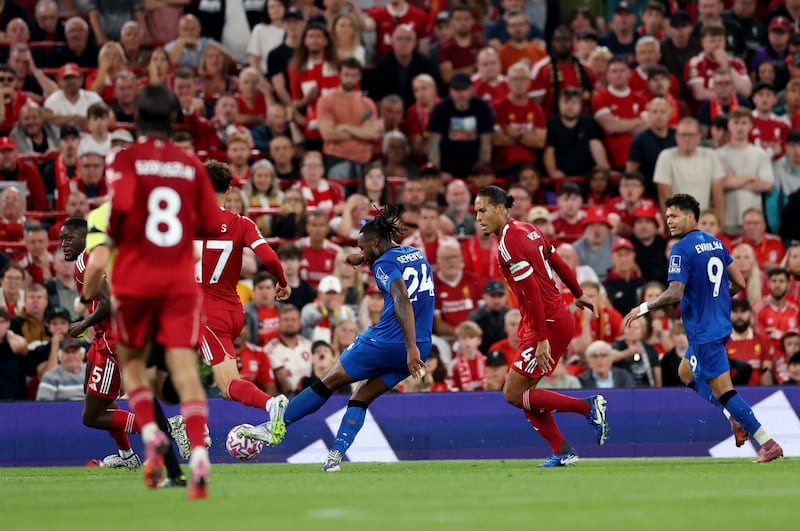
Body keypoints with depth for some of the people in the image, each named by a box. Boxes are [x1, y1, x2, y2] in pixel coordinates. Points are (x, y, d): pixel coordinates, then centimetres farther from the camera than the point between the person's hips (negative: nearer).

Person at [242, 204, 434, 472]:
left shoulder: (385, 264, -8)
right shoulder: (417, 254, 16)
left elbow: (403, 301, -23)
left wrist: (411, 348, -28)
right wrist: (364, 259, 40)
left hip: (385, 342, -7)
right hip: (417, 348, 7)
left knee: (329, 382, 7)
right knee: (362, 398, 13)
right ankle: (335, 456, -1)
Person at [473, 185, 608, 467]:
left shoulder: (509, 243, -19)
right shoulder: (527, 229, 9)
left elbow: (533, 292, -23)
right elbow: (559, 264, 19)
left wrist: (541, 340, -23)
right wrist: (578, 295, 35)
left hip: (548, 324, -10)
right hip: (558, 316, 10)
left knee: (514, 395, -6)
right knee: (524, 395, 11)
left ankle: (589, 407, -5)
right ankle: (562, 452, 12)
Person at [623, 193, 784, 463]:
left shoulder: (681, 250, -16)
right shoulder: (716, 244, 9)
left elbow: (674, 293, -24)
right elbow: (739, 283, 12)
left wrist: (644, 308, -13)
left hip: (703, 332, -9)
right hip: (720, 325, 9)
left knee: (722, 390, -7)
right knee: (686, 372, 25)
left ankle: (767, 444, -10)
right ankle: (735, 420, 17)